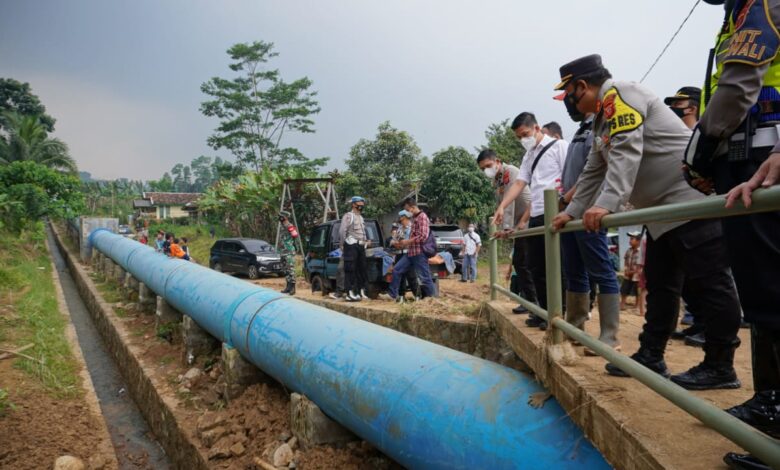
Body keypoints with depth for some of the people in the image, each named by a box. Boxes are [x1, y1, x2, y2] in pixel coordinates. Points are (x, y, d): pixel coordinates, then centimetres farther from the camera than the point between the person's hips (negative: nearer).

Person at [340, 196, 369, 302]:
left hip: (361, 246, 9)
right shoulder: (348, 216, -5)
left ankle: (361, 291, 18)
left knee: (362, 269, 9)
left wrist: (365, 242, 15)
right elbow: (342, 231, -12)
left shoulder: (361, 217, 21)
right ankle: (350, 294, -11)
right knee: (350, 270, -9)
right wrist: (343, 244, -10)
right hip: (351, 245, -8)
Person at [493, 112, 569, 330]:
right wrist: (502, 207, 0)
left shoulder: (559, 146, -1)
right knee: (536, 266, 9)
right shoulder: (528, 156, 20)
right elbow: (519, 183, 13)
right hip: (536, 216, 8)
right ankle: (545, 311, 20)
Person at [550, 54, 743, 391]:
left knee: (708, 282, -5)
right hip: (663, 210, 11)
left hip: (692, 198, -11)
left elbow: (626, 153, -25)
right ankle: (651, 357, 19)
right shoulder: (603, 119, 20)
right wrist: (572, 212, 26)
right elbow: (593, 172, 26)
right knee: (660, 284, 11)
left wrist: (606, 204, -33)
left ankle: (720, 366, 3)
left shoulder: (620, 94, -10)